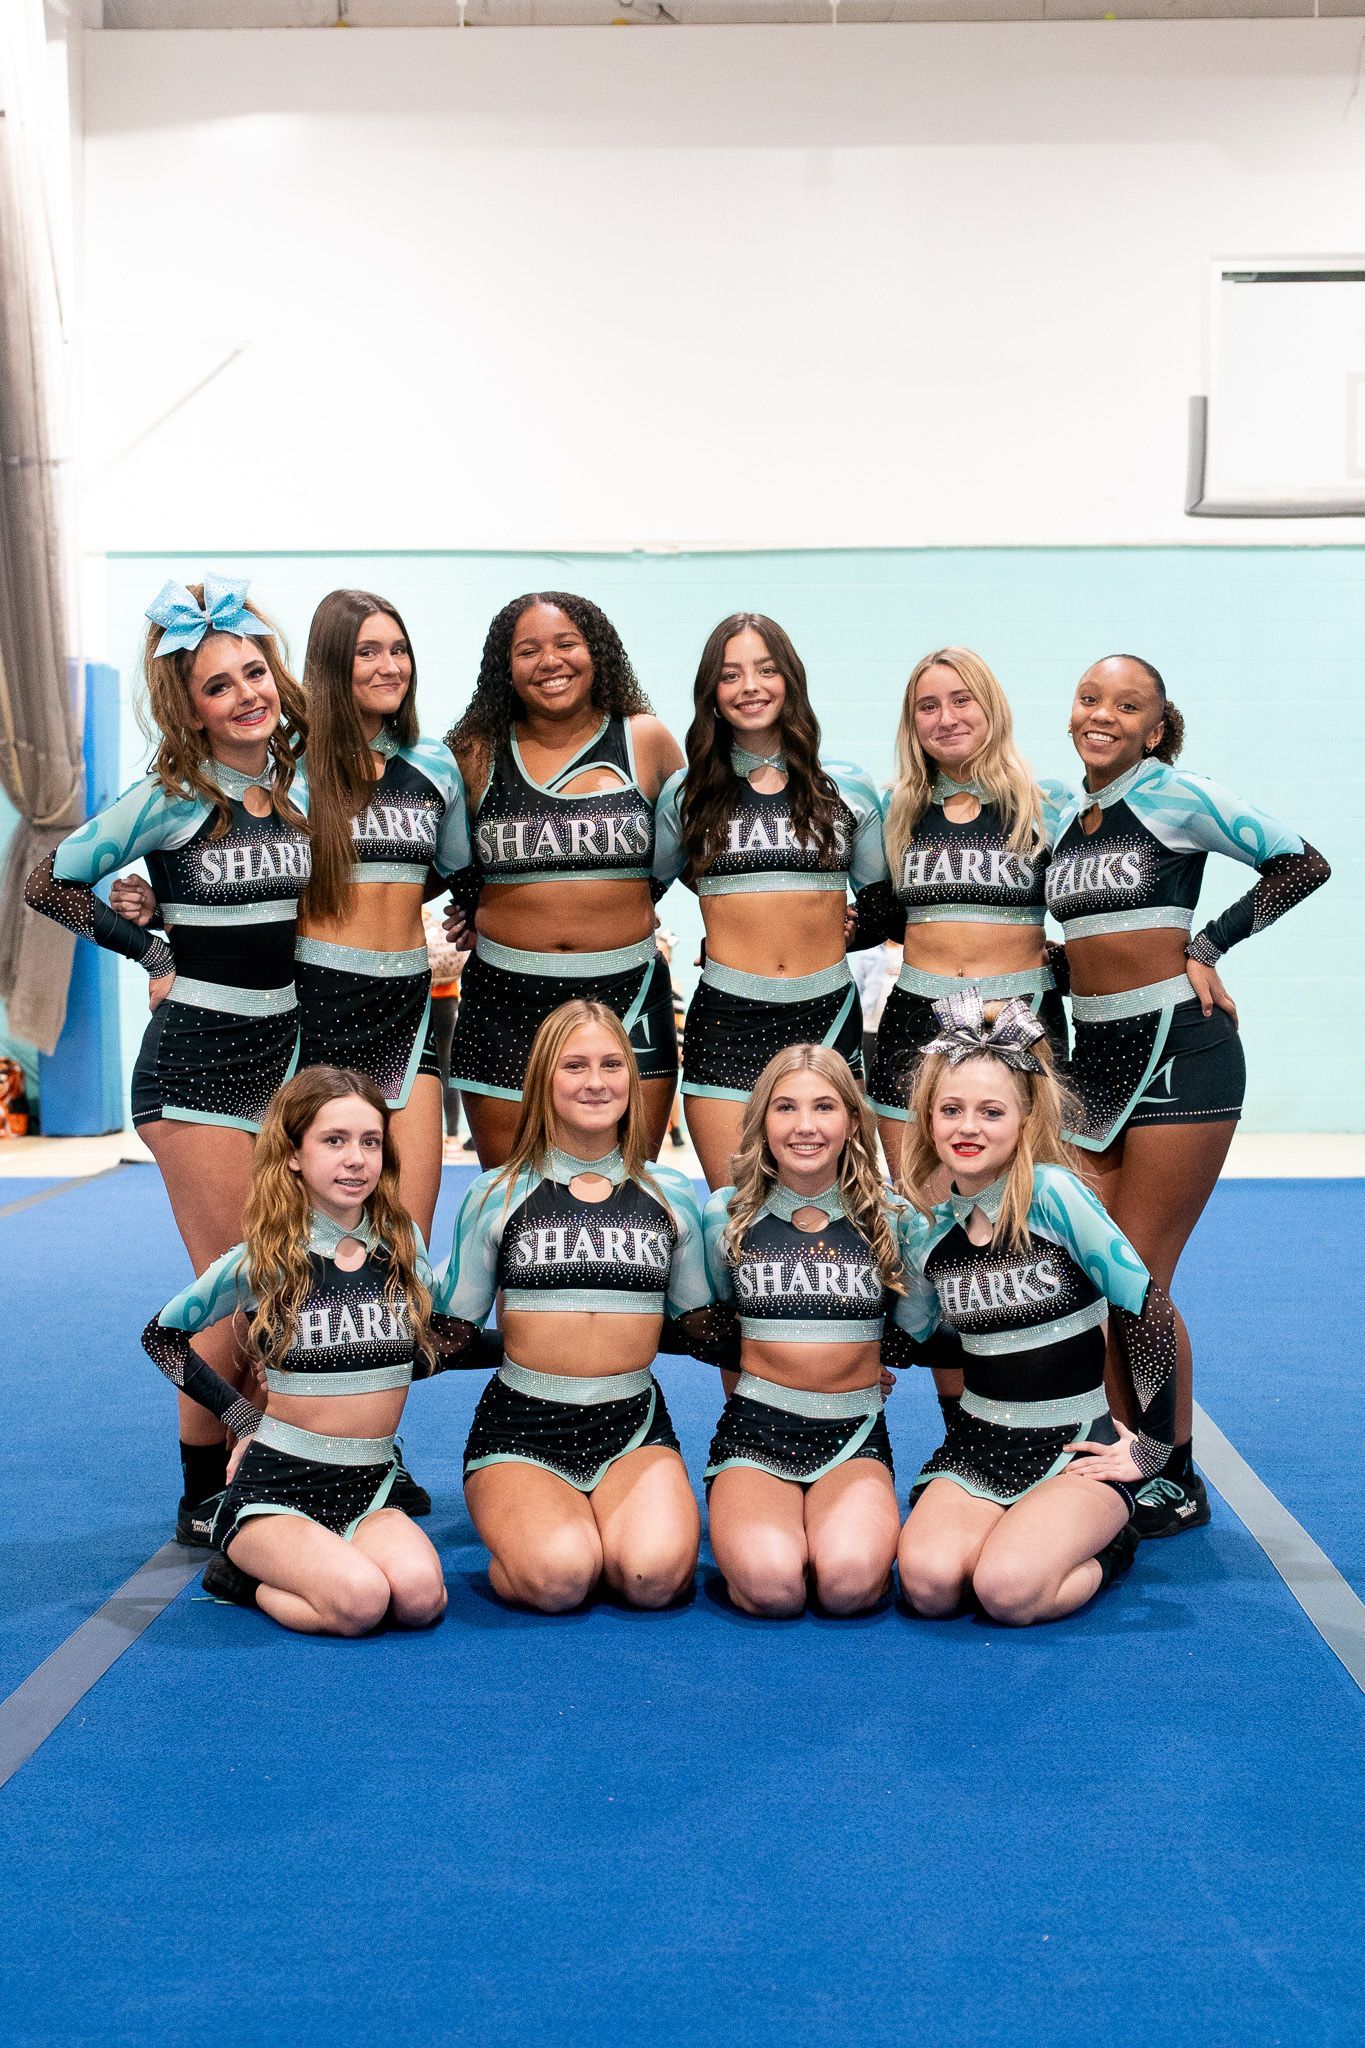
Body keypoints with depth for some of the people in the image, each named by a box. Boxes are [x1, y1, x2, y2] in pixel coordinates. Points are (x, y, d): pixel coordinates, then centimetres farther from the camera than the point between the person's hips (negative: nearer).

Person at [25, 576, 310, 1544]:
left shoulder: (306, 790, 5)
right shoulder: (170, 801, -7)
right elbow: (50, 882, 1)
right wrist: (152, 953, -1)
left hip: (292, 1054, 4)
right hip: (196, 1063, -4)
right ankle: (204, 1498, 13)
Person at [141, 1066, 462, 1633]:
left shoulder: (403, 1243, 3)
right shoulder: (263, 1261, -6)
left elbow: (442, 1339, 18)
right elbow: (161, 1335, 8)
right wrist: (242, 1417, 2)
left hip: (369, 1489, 3)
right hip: (277, 1486, -3)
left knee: (421, 1595, -27)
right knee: (360, 1600, -31)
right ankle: (241, 1573, 1)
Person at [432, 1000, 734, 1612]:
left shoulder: (672, 1197, 10)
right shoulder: (496, 1196, 5)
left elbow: (700, 1324, 17)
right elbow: (453, 1328, 9)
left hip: (633, 1427, 1)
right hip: (522, 1426, -1)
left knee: (654, 1575, -26)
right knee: (558, 1576, -28)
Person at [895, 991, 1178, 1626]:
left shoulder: (1052, 1194, -13)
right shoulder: (922, 1226, 3)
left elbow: (1147, 1306, -11)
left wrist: (1153, 1443, -8)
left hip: (1079, 1446, -4)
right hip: (978, 1446, 4)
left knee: (1008, 1589, -28)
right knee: (927, 1582, -24)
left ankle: (1105, 1545, 6)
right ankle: (1020, 1530, 9)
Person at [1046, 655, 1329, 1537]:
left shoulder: (1175, 794, -5)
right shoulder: (1064, 818, 13)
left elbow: (1304, 864, -2)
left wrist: (1206, 947, -5)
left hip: (1178, 1050, -6)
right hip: (1095, 1058, 7)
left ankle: (1178, 1483, 12)